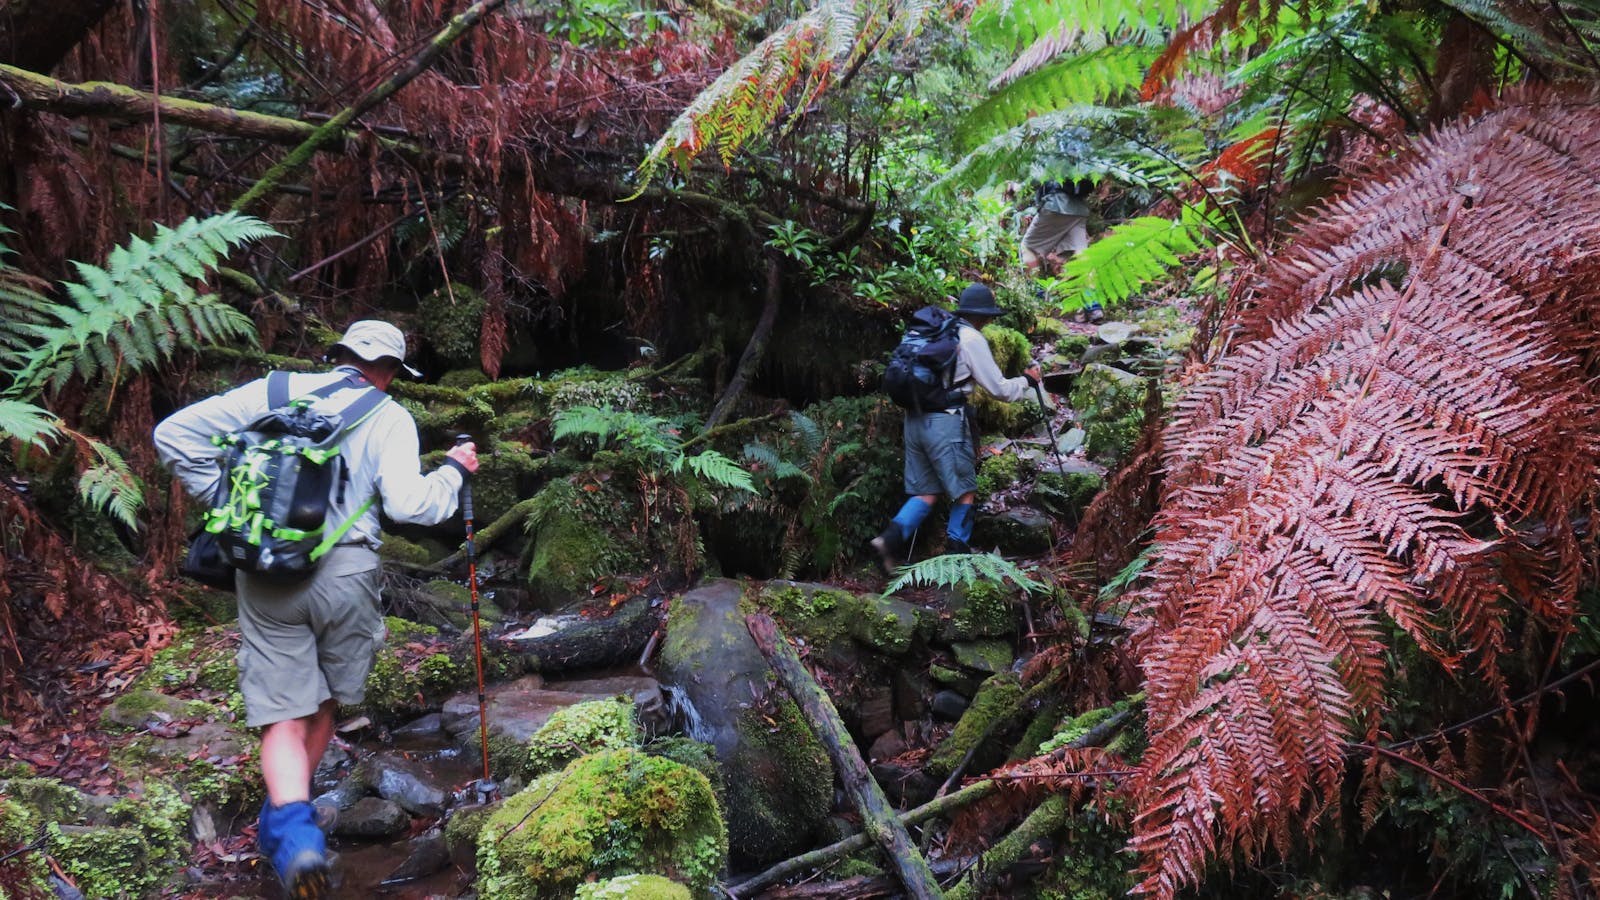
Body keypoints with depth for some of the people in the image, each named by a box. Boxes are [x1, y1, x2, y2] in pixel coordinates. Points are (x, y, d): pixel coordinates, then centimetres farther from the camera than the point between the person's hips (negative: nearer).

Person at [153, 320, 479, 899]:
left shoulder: (274, 391, 10)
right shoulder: (388, 416, 2)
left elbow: (174, 433, 4)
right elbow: (408, 504, -11)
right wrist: (453, 472, 6)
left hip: (264, 574, 2)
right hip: (344, 574, -1)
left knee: (282, 714, 2)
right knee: (324, 701, 21)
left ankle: (292, 831, -19)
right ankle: (291, 822, 32)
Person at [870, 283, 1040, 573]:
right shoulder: (972, 339, -6)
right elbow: (999, 389, -3)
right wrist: (1027, 380, 14)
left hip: (914, 418, 7)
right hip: (945, 421, -7)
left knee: (926, 491, 11)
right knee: (964, 490, 7)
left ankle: (892, 537, -10)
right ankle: (957, 553, 9)